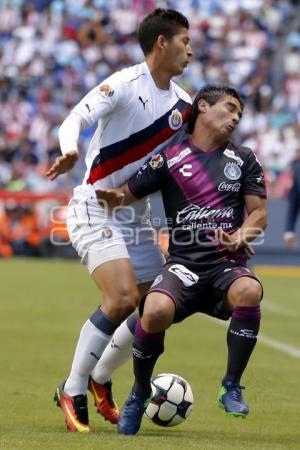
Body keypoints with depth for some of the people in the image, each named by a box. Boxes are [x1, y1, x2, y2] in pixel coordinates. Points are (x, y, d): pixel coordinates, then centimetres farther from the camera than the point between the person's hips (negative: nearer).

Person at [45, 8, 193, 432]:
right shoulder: (124, 84, -14)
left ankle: (101, 379, 24)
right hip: (97, 208, -8)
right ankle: (72, 391, -8)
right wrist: (69, 151, -45)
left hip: (137, 214, 8)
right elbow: (76, 118, -24)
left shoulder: (182, 104, 7)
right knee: (122, 299, -21)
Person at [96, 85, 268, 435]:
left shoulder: (243, 160, 15)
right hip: (183, 264, -2)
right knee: (155, 311, -33)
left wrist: (240, 236, -10)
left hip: (228, 264, 2)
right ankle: (140, 393, -3)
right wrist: (114, 197, -20)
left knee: (249, 291, -36)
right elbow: (128, 193, 5)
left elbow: (259, 212, 12)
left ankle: (232, 387, -16)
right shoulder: (170, 157, 7)